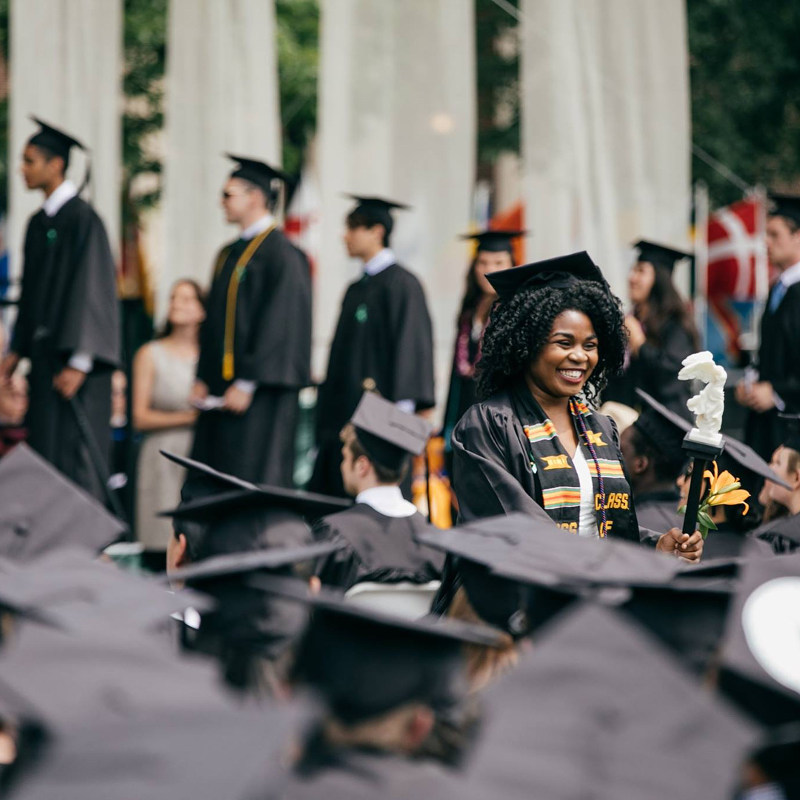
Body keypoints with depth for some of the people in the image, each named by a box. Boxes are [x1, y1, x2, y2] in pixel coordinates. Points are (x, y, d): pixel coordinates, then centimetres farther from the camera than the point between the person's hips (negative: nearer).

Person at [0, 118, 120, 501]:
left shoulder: (81, 220, -12)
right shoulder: (38, 224, 14)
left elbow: (91, 290, -16)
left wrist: (78, 363, -20)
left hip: (72, 355, -8)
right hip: (44, 354, 8)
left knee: (74, 453, -8)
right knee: (46, 453, 8)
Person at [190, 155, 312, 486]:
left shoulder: (281, 254, -9)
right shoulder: (229, 254, 18)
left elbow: (279, 322, -15)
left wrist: (247, 384, -19)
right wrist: (203, 379, 11)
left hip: (258, 397, -9)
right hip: (220, 391, 9)